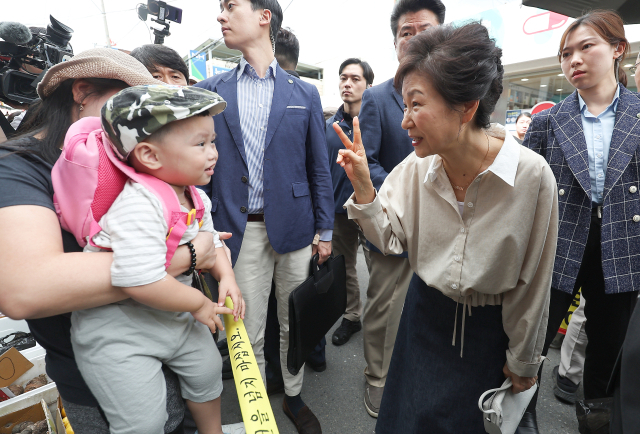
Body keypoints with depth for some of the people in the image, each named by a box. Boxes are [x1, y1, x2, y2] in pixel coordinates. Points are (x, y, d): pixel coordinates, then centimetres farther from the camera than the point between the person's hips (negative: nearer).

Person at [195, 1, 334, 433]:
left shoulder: (305, 93, 5)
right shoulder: (210, 90, 6)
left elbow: (319, 168, 5)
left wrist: (325, 228, 2)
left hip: (294, 226, 0)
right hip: (241, 230, 0)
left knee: (294, 326, 15)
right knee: (248, 334, 10)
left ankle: (294, 397, 39)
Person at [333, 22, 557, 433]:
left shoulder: (532, 174, -23)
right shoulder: (418, 166, -16)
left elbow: (532, 281, -13)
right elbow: (390, 240, -7)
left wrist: (523, 360, 0)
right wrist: (363, 187, -24)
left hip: (489, 327, -2)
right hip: (426, 313, 2)